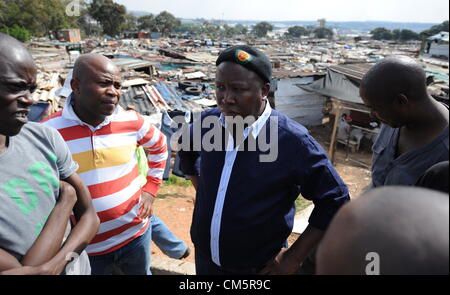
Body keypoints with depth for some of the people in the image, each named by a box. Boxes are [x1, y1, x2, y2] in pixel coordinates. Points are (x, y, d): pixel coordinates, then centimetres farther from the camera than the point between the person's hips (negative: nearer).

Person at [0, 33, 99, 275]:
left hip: (78, 267, 3)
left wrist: (53, 264, -22)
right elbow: (30, 271, -26)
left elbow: (90, 216, -7)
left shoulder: (45, 138, -13)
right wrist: (66, 197, -18)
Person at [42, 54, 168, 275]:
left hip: (135, 234, 2)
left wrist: (150, 189, 4)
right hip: (85, 247, -2)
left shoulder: (132, 121, -9)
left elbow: (159, 147, 10)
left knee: (143, 272, 25)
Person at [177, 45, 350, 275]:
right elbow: (186, 149, 12)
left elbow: (334, 201, -13)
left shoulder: (292, 140, -22)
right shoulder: (207, 121, -10)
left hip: (259, 267, -3)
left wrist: (293, 258, -12)